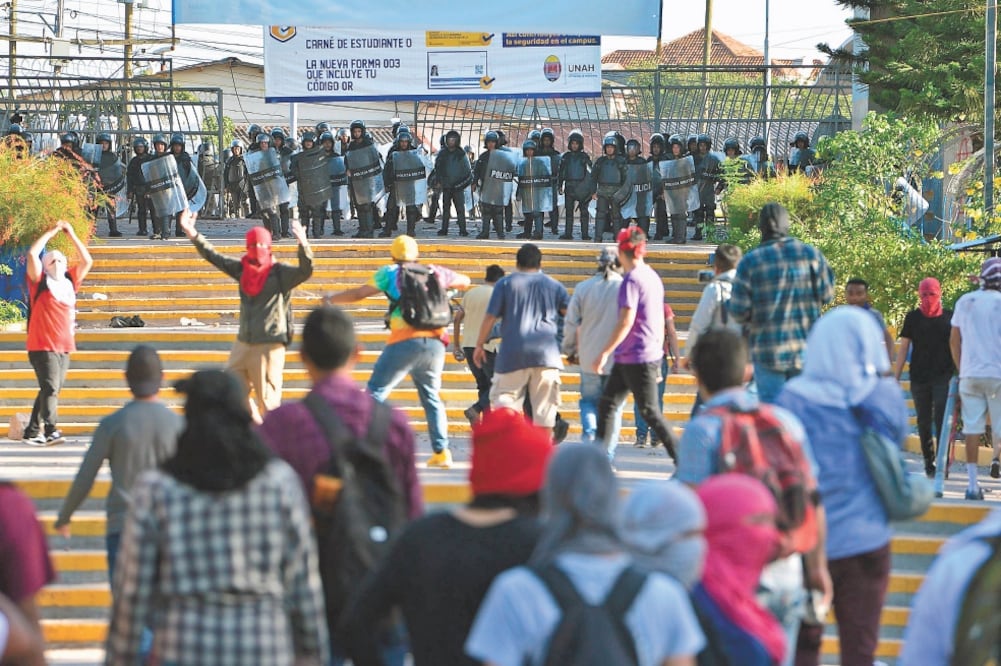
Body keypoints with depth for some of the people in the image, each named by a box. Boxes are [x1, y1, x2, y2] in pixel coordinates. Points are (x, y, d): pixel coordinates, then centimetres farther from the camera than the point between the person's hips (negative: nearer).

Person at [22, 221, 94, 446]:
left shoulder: (69, 281, 15)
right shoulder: (40, 282, 1)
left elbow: (87, 261, 19)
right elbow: (32, 254, -10)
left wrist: (71, 234, 14)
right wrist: (52, 232, -2)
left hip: (65, 346, 6)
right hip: (42, 345, -6)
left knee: (52, 390, 8)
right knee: (50, 388, -16)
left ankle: (32, 432, 16)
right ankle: (50, 431, -23)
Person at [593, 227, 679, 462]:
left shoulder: (632, 280, -15)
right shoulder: (653, 277, 13)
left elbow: (626, 322, -22)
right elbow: (660, 321, 18)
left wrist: (604, 352, -18)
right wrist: (658, 362, 23)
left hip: (636, 358, -9)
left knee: (650, 412, -4)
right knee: (606, 404, 11)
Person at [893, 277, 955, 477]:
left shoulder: (949, 317, 4)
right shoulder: (913, 318, 5)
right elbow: (903, 348, 7)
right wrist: (895, 378, 4)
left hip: (943, 377, -2)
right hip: (919, 378, 2)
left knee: (942, 421, -11)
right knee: (924, 423, 7)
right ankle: (929, 463, 16)